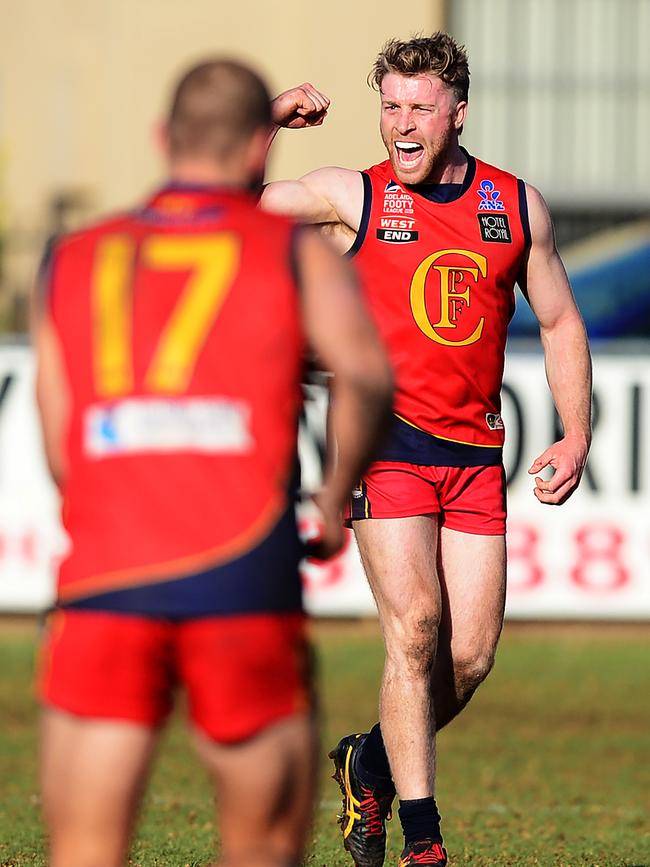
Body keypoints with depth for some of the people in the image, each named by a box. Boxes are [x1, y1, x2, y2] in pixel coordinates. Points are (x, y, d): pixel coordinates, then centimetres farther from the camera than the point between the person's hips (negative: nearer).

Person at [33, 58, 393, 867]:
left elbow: (62, 456, 14)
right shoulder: (299, 252, 12)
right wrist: (336, 498, 7)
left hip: (102, 585, 2)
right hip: (241, 580, -2)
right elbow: (366, 372, -7)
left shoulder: (72, 261, 20)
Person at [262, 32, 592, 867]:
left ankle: (370, 764, 27)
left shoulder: (517, 204, 8)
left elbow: (559, 322, 17)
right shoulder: (352, 197, 1)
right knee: (416, 625, -17)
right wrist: (270, 116, -10)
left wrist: (577, 434, 8)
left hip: (475, 452, 3)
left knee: (470, 655, -1)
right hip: (386, 442, -3)